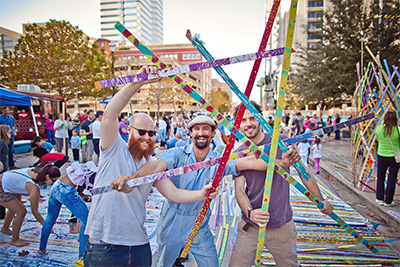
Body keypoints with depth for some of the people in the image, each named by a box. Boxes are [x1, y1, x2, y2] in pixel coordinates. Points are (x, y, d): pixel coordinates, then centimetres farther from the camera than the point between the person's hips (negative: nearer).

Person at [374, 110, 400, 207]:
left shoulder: (378, 128, -9)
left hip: (381, 156, 2)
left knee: (380, 177, 17)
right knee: (392, 179, 9)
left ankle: (379, 198, 20)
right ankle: (388, 201, 17)